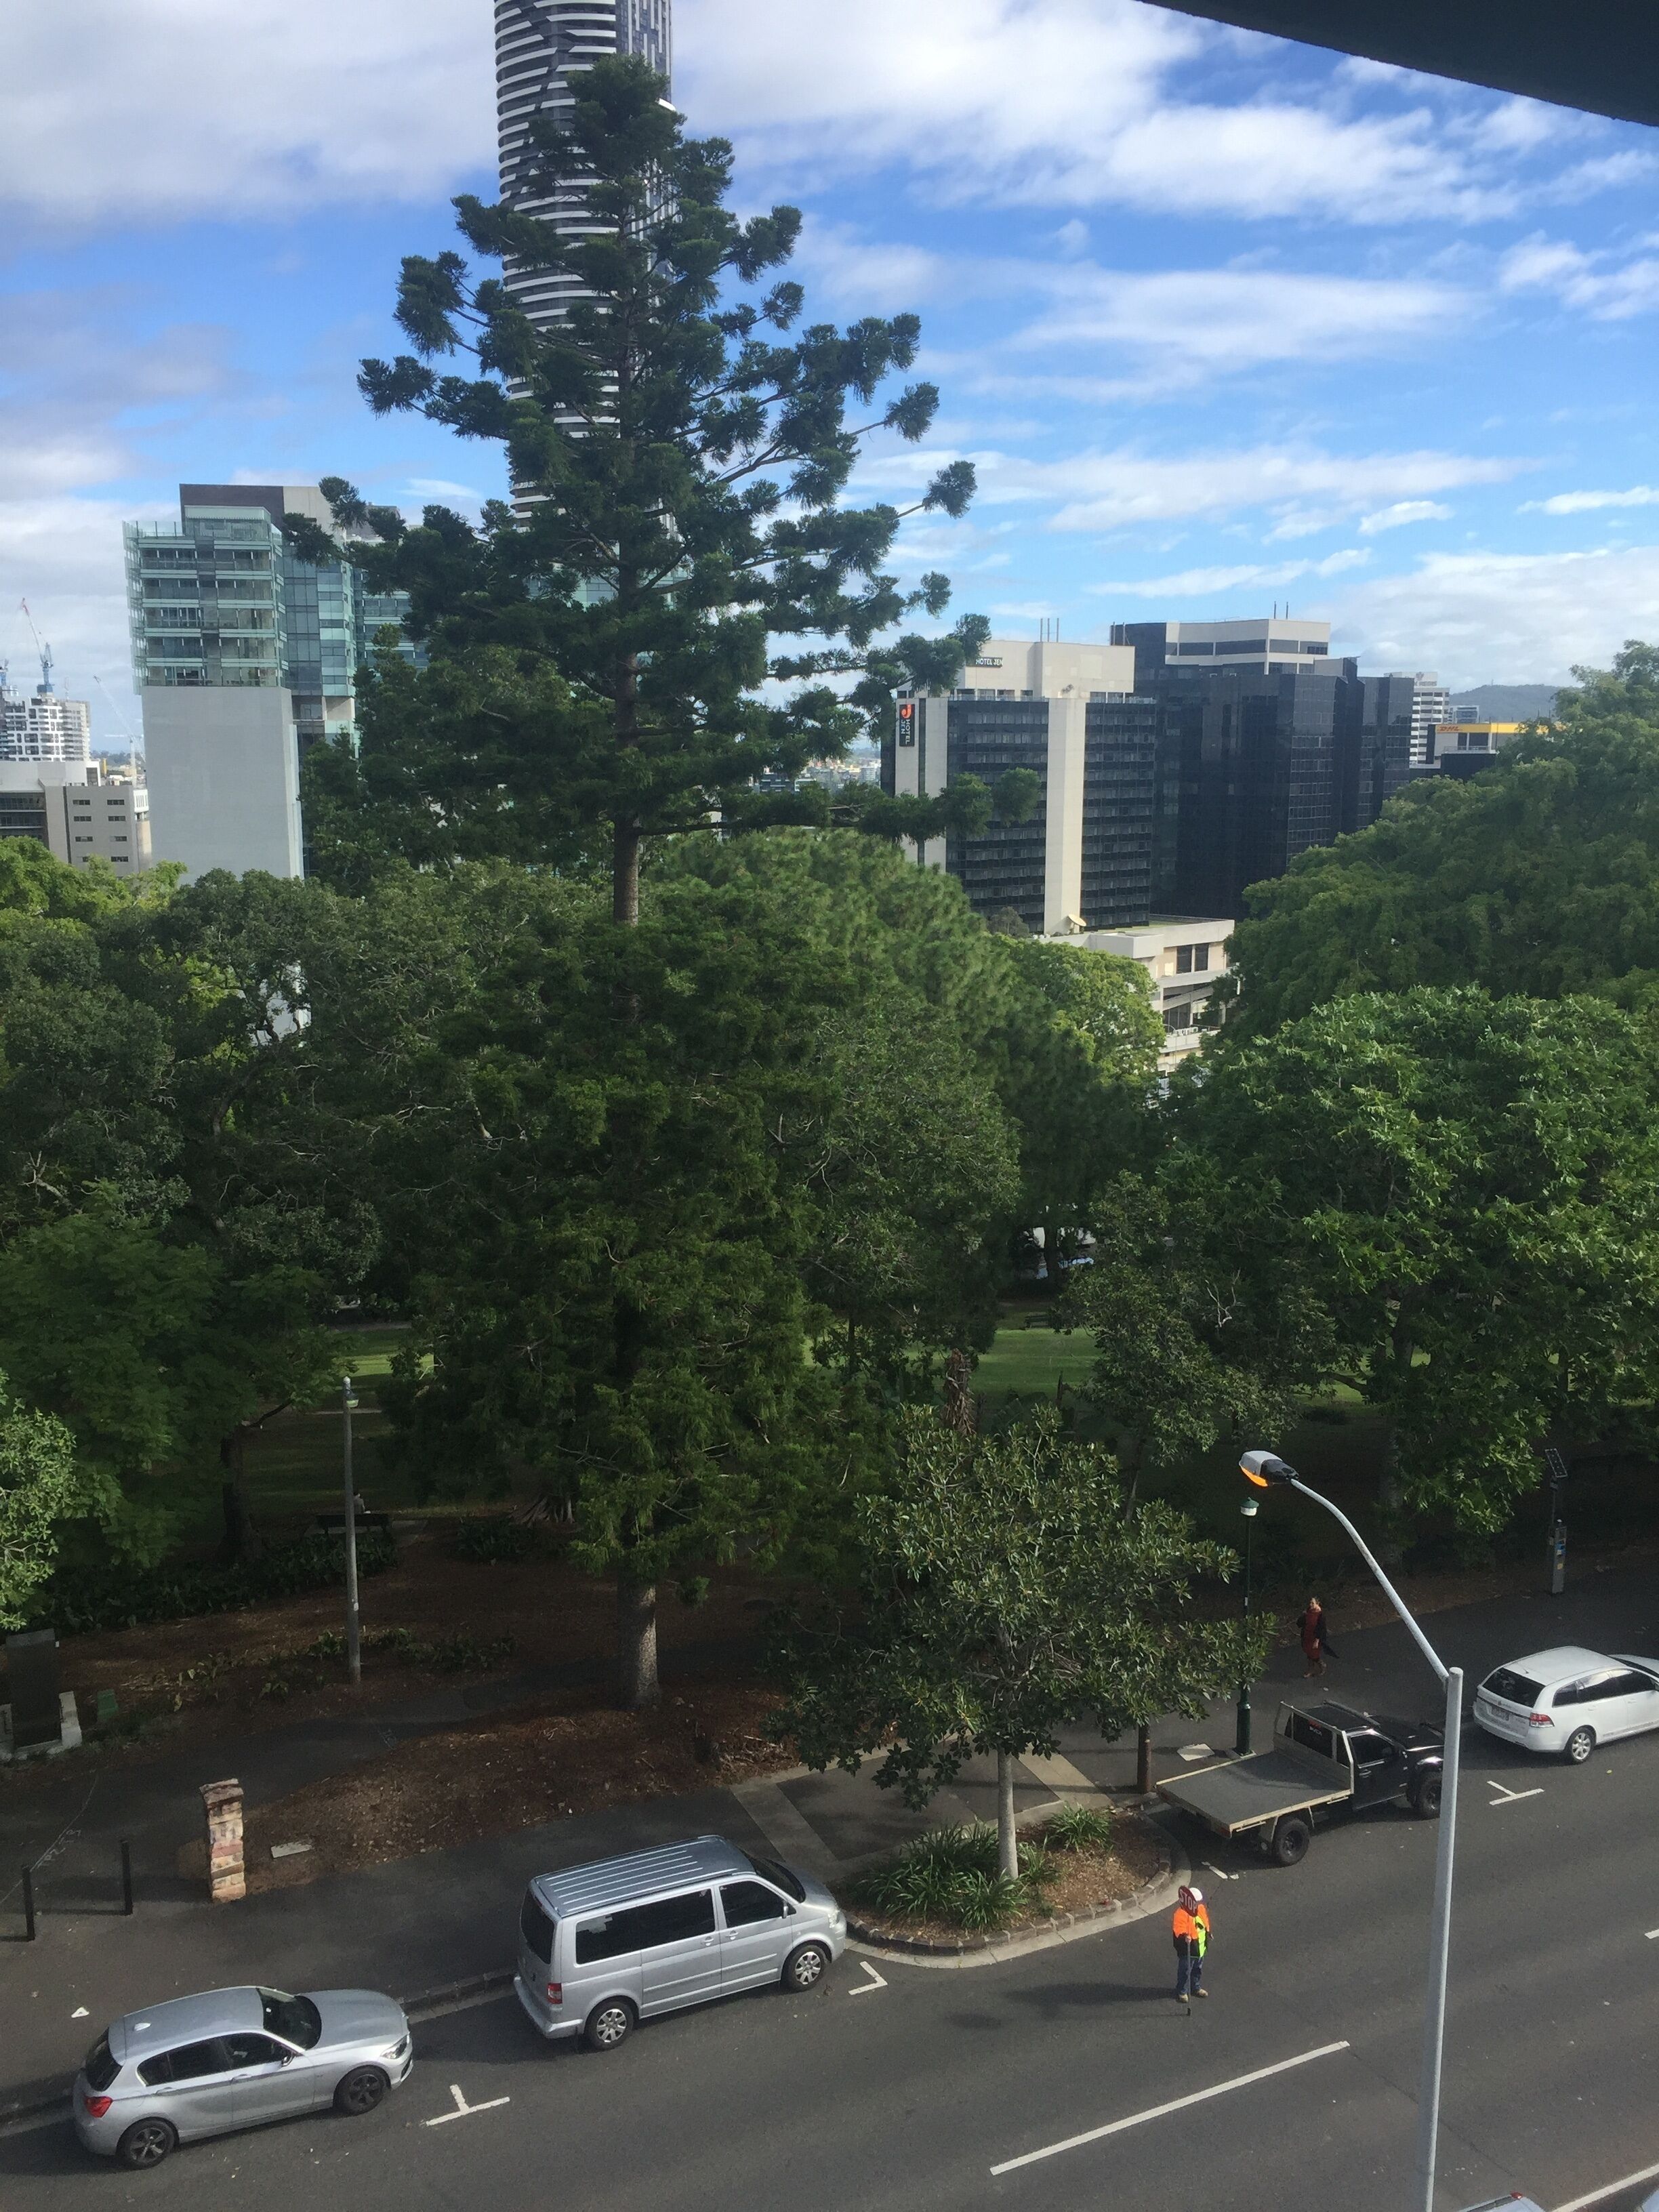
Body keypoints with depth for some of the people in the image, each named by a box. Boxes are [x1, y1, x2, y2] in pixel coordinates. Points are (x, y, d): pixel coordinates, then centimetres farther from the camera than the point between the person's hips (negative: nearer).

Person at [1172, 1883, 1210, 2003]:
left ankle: (1196, 1988, 45)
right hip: (1187, 1950, -8)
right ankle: (1182, 1992, 25)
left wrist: (1208, 1934, 25)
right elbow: (1178, 1930, -37)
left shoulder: (1201, 1909, -2)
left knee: (1198, 1969, 25)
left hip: (1200, 1948, 8)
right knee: (1185, 1971, 7)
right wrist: (1184, 1937, -55)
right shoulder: (1181, 1913, -28)